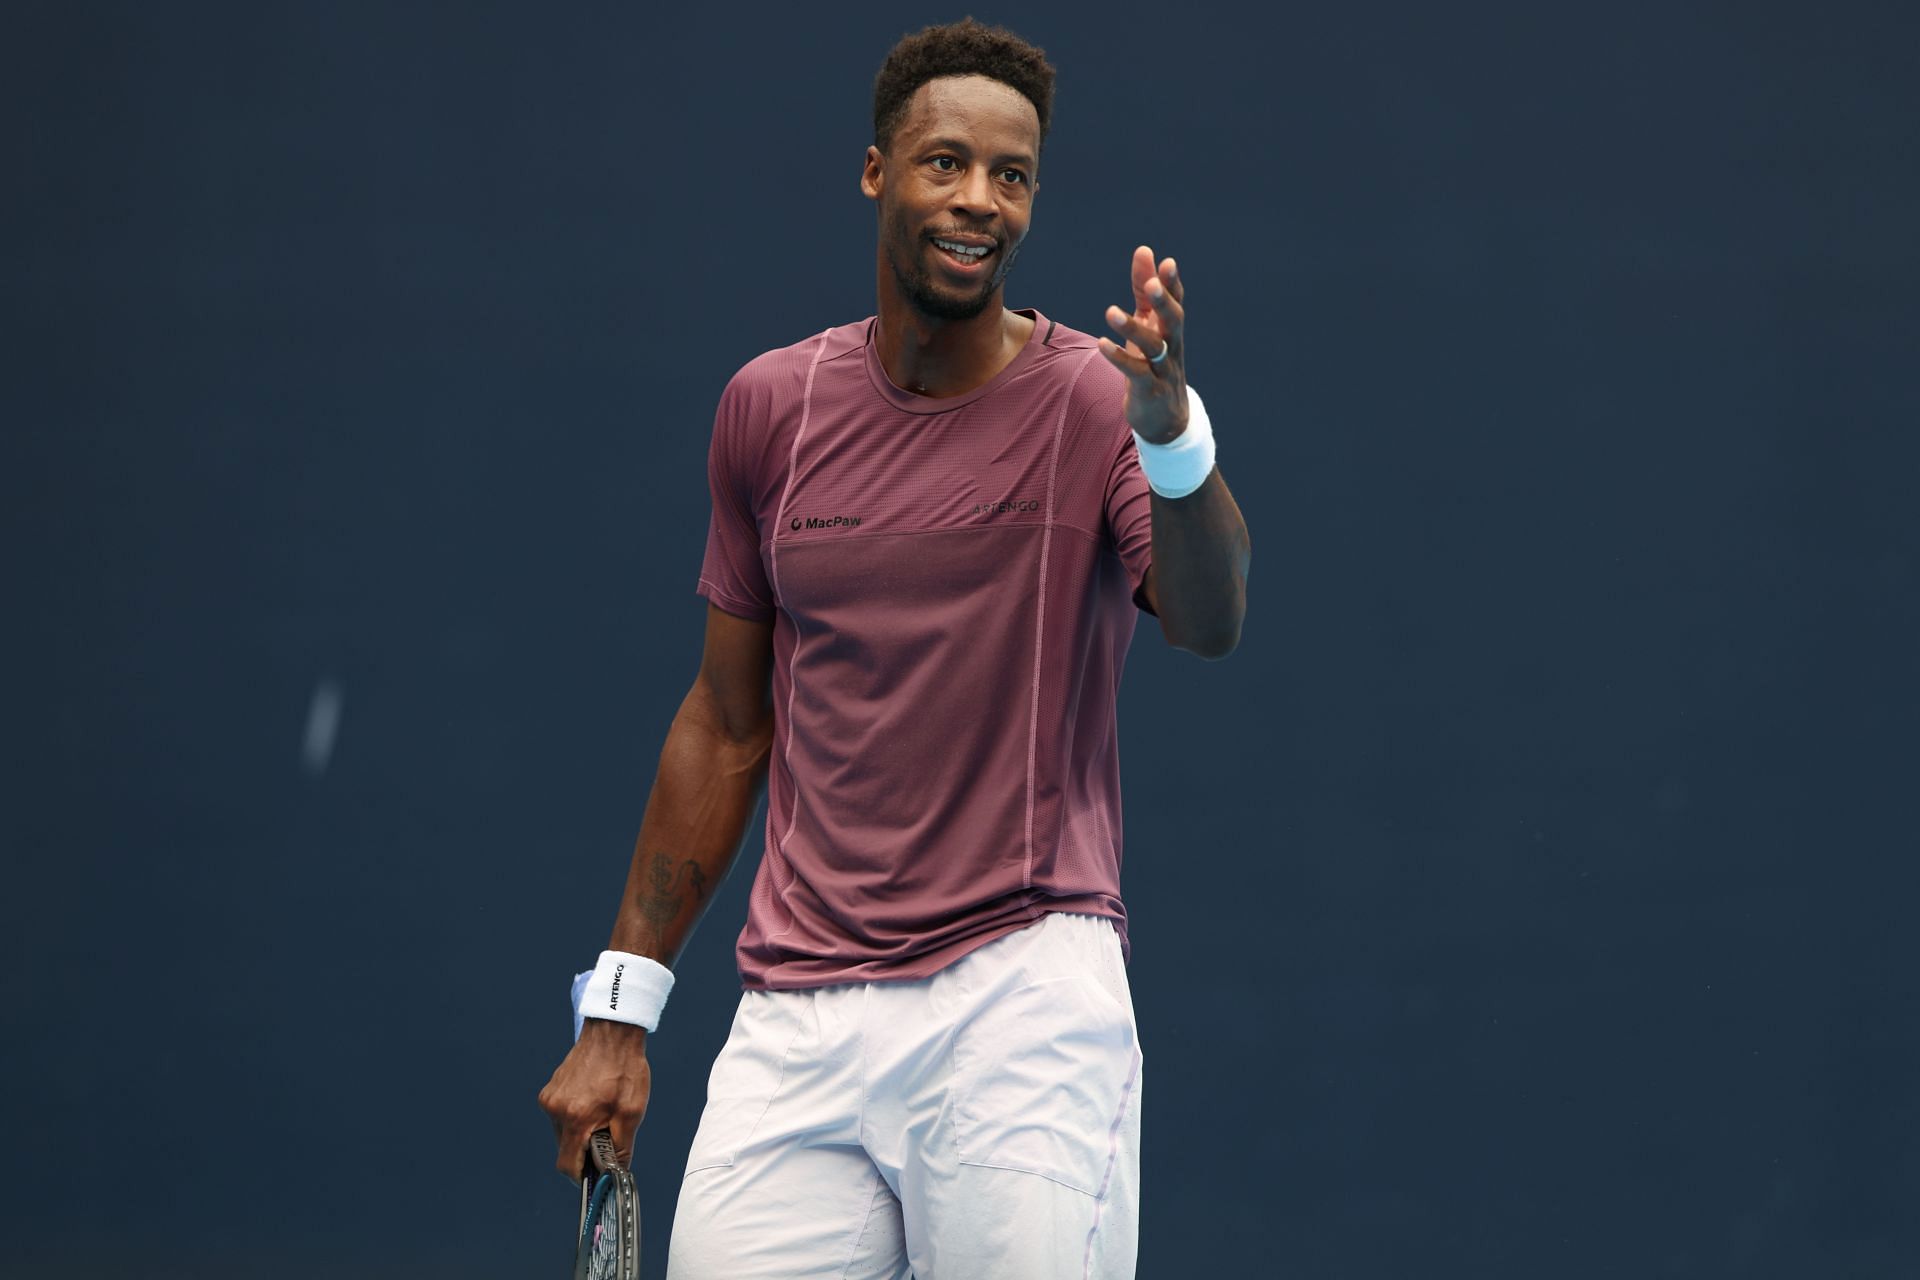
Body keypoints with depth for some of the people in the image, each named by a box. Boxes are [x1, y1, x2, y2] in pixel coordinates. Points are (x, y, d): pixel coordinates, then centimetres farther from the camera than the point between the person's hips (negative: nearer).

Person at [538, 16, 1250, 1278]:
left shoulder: (1097, 401, -3)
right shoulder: (771, 407, 8)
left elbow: (1209, 624, -21)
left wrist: (1173, 434, -41)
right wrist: (622, 1007, 14)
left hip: (1022, 996, -3)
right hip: (797, 1019, 3)